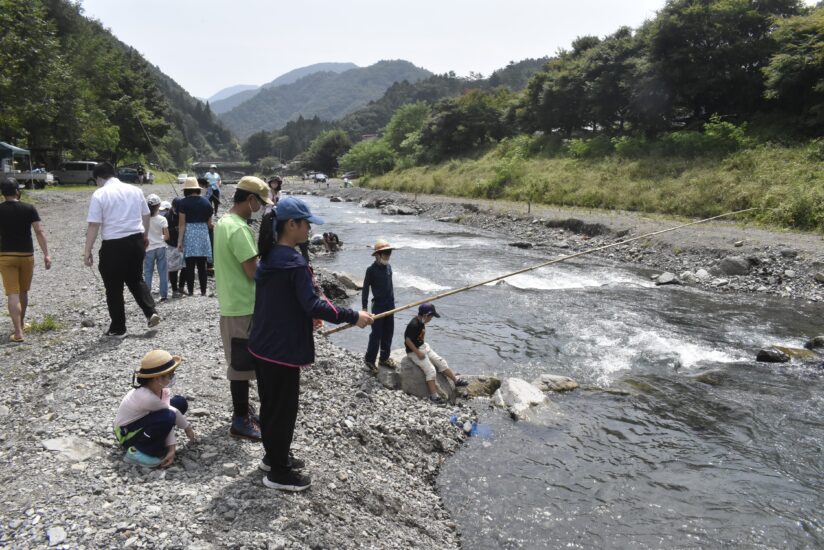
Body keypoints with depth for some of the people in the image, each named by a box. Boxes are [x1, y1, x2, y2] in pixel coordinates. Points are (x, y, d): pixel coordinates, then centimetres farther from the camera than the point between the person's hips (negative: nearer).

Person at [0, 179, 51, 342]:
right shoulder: (29, 208, -3)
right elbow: (39, 232, -11)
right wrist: (46, 254, -11)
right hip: (26, 255, 1)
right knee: (23, 292, 19)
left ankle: (18, 332, -11)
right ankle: (21, 323, 35)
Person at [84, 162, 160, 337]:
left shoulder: (99, 194, -8)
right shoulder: (135, 190, 7)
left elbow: (94, 225, -12)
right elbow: (146, 216, 15)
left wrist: (87, 251, -7)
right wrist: (145, 236, 31)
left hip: (113, 245, -5)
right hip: (136, 241, 5)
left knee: (114, 288, 7)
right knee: (136, 280, 23)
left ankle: (118, 329, 15)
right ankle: (151, 312, 7)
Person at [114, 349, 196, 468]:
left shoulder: (162, 388, -13)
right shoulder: (146, 397, -36)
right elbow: (171, 414, -23)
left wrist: (171, 448, -22)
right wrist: (187, 427, -5)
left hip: (142, 421, 8)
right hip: (127, 433, -8)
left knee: (180, 403, -5)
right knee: (167, 417, -32)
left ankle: (158, 442, 8)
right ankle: (136, 452, -12)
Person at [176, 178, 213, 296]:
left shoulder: (183, 202, -3)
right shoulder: (206, 202, 6)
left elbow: (182, 223, -8)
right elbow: (209, 223, 7)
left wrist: (179, 241, -6)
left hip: (188, 234, -3)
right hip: (203, 233, 3)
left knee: (190, 265, 2)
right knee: (202, 265, 7)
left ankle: (190, 291, 4)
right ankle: (203, 291, 9)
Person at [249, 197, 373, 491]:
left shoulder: (268, 258, 7)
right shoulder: (294, 262, -22)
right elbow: (312, 305, -25)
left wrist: (307, 317, 21)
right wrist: (353, 316, -19)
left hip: (262, 346, 9)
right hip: (282, 350, -9)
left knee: (270, 405, 21)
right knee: (284, 409, 5)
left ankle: (273, 456, 38)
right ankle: (278, 472, 19)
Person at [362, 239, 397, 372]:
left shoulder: (388, 267, 5)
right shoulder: (371, 270, -13)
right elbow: (365, 289, -10)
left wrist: (392, 301, 16)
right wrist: (364, 307, -10)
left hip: (390, 305, 6)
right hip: (378, 305, -6)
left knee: (388, 333, 12)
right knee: (376, 334, -2)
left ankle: (384, 358, 26)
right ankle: (369, 359, 13)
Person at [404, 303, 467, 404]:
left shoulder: (421, 322, 3)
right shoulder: (414, 325, -27)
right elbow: (408, 340, -26)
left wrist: (425, 345, 11)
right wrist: (418, 353, -22)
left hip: (423, 347, 10)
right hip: (414, 351, -9)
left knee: (441, 361, 6)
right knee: (430, 369, -18)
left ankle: (456, 380, 14)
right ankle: (433, 395, -14)